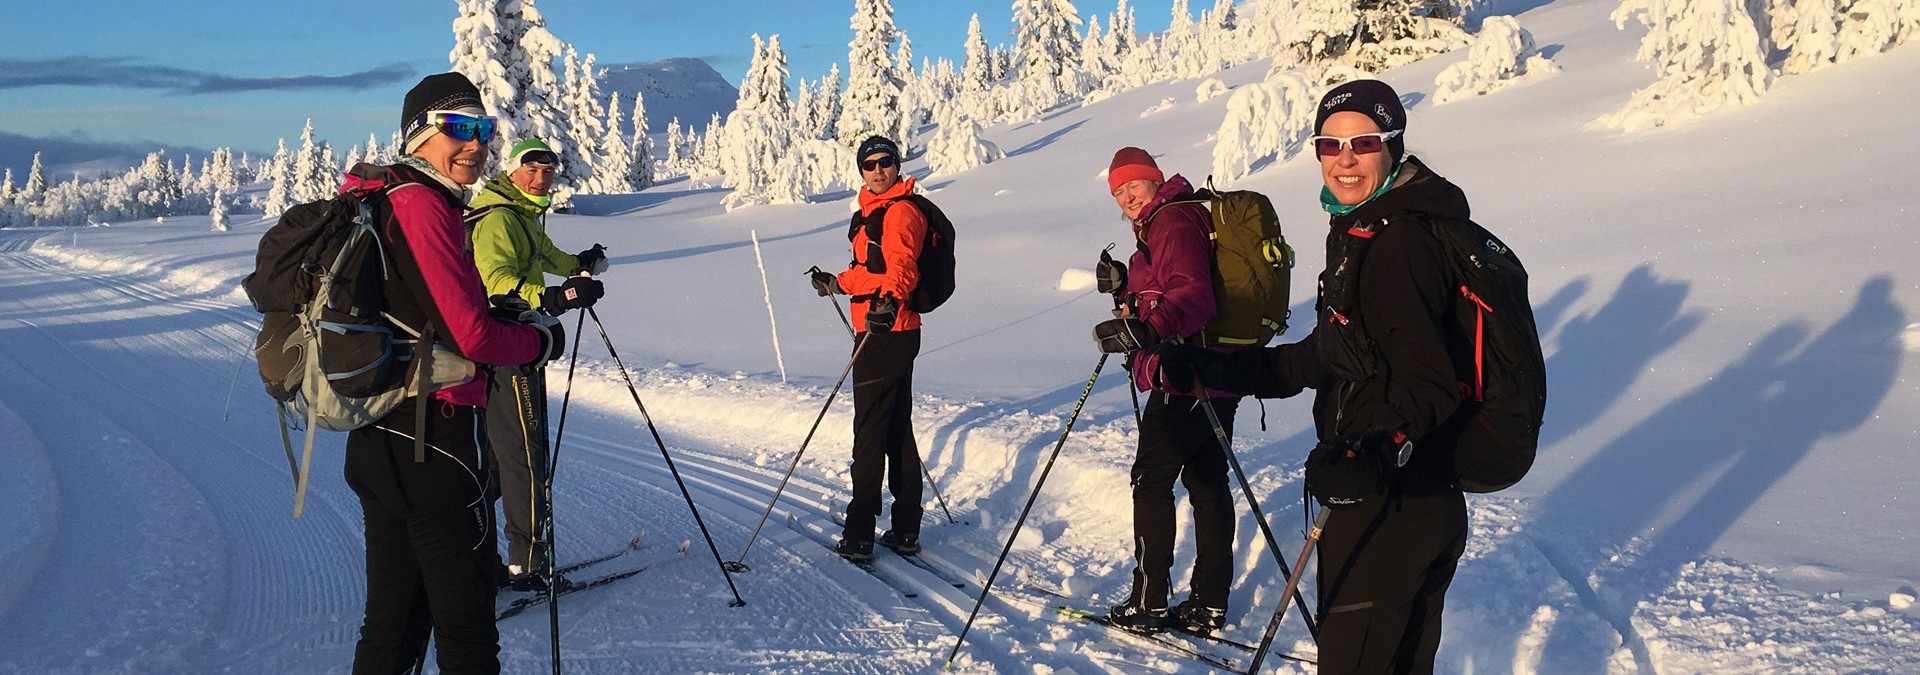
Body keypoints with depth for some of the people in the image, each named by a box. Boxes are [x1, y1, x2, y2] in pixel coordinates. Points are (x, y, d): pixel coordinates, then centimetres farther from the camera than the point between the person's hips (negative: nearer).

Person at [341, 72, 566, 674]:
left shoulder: (382, 198, 13)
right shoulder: (422, 204, -17)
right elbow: (469, 336, -20)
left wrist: (511, 315, 10)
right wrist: (542, 340, -4)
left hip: (377, 437, 9)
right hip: (432, 437, -9)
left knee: (394, 613, 19)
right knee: (465, 615, 4)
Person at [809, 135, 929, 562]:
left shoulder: (900, 211, -12)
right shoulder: (873, 212, 19)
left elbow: (902, 265, -27)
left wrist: (889, 301, -37)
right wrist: (837, 283, 38)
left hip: (887, 333, -11)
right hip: (883, 331, 11)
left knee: (870, 432, -5)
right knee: (898, 429, 13)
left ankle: (859, 535, 1)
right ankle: (905, 530, 21)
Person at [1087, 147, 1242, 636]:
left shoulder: (1172, 222, -14)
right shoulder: (1163, 223, 19)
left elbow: (1193, 296, -29)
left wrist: (1144, 329, -42)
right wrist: (1125, 287, 10)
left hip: (1183, 381, -11)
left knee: (1151, 481, -1)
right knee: (1206, 481, 12)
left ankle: (1149, 603, 5)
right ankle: (1210, 603, 19)